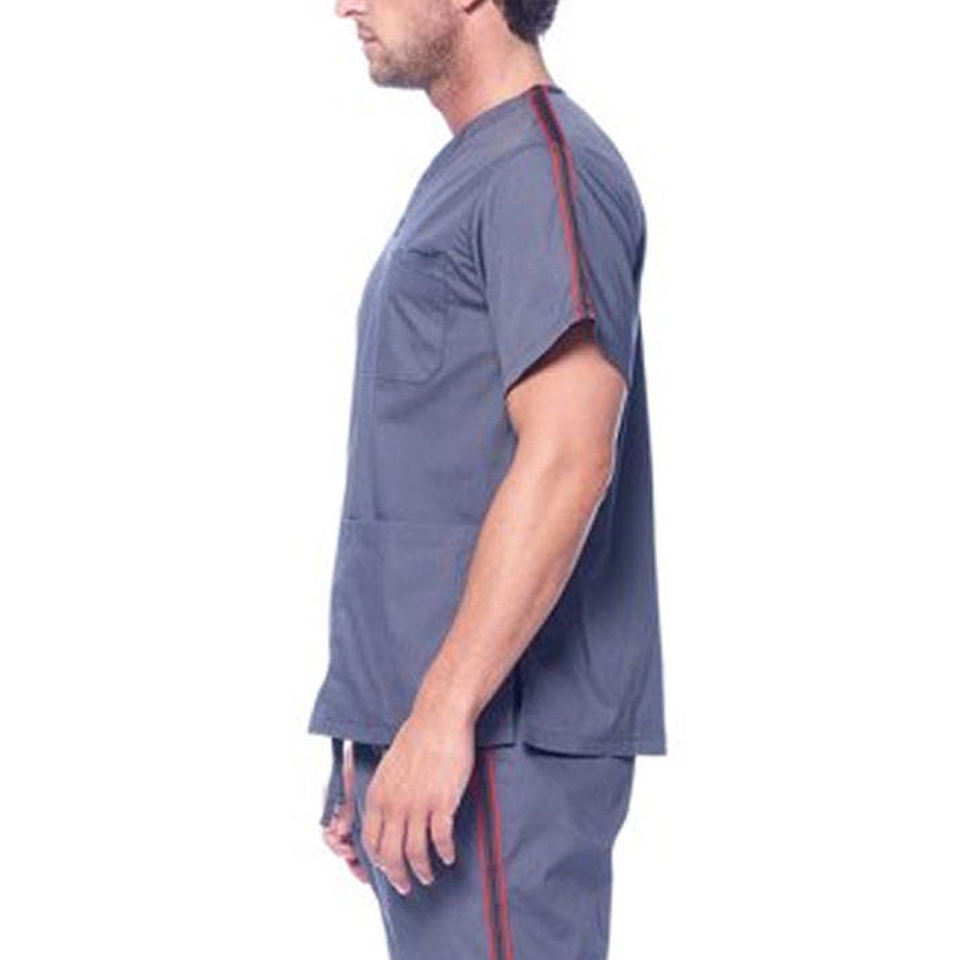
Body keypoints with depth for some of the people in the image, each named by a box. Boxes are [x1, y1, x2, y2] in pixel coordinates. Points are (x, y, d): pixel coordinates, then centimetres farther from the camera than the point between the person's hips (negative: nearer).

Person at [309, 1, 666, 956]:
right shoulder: (464, 176, 20)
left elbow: (567, 459, -20)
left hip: (504, 734, -10)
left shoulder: (547, 167, -10)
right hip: (419, 729, 10)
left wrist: (442, 712, -22)